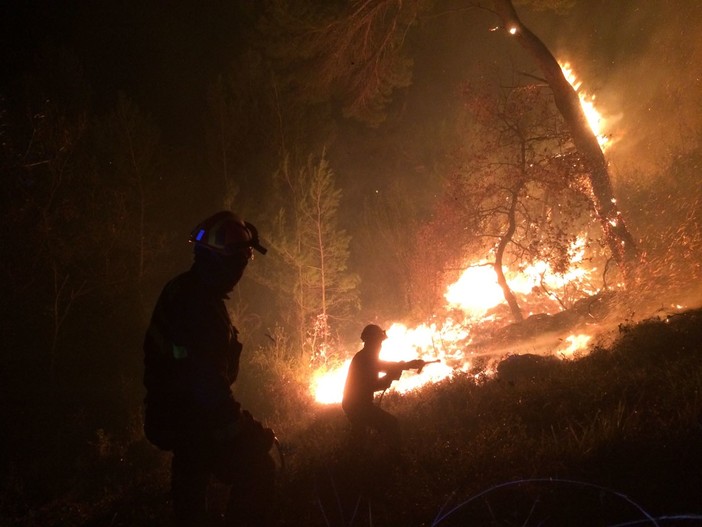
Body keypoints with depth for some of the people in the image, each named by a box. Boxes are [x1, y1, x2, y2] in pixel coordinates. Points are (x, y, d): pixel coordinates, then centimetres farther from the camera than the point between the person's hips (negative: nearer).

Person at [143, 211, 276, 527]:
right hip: (192, 420, -11)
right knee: (256, 471, -13)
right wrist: (244, 429, -26)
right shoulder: (198, 303, -27)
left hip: (179, 417, 11)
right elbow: (208, 381, -31)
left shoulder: (182, 291, 7)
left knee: (191, 482, 24)